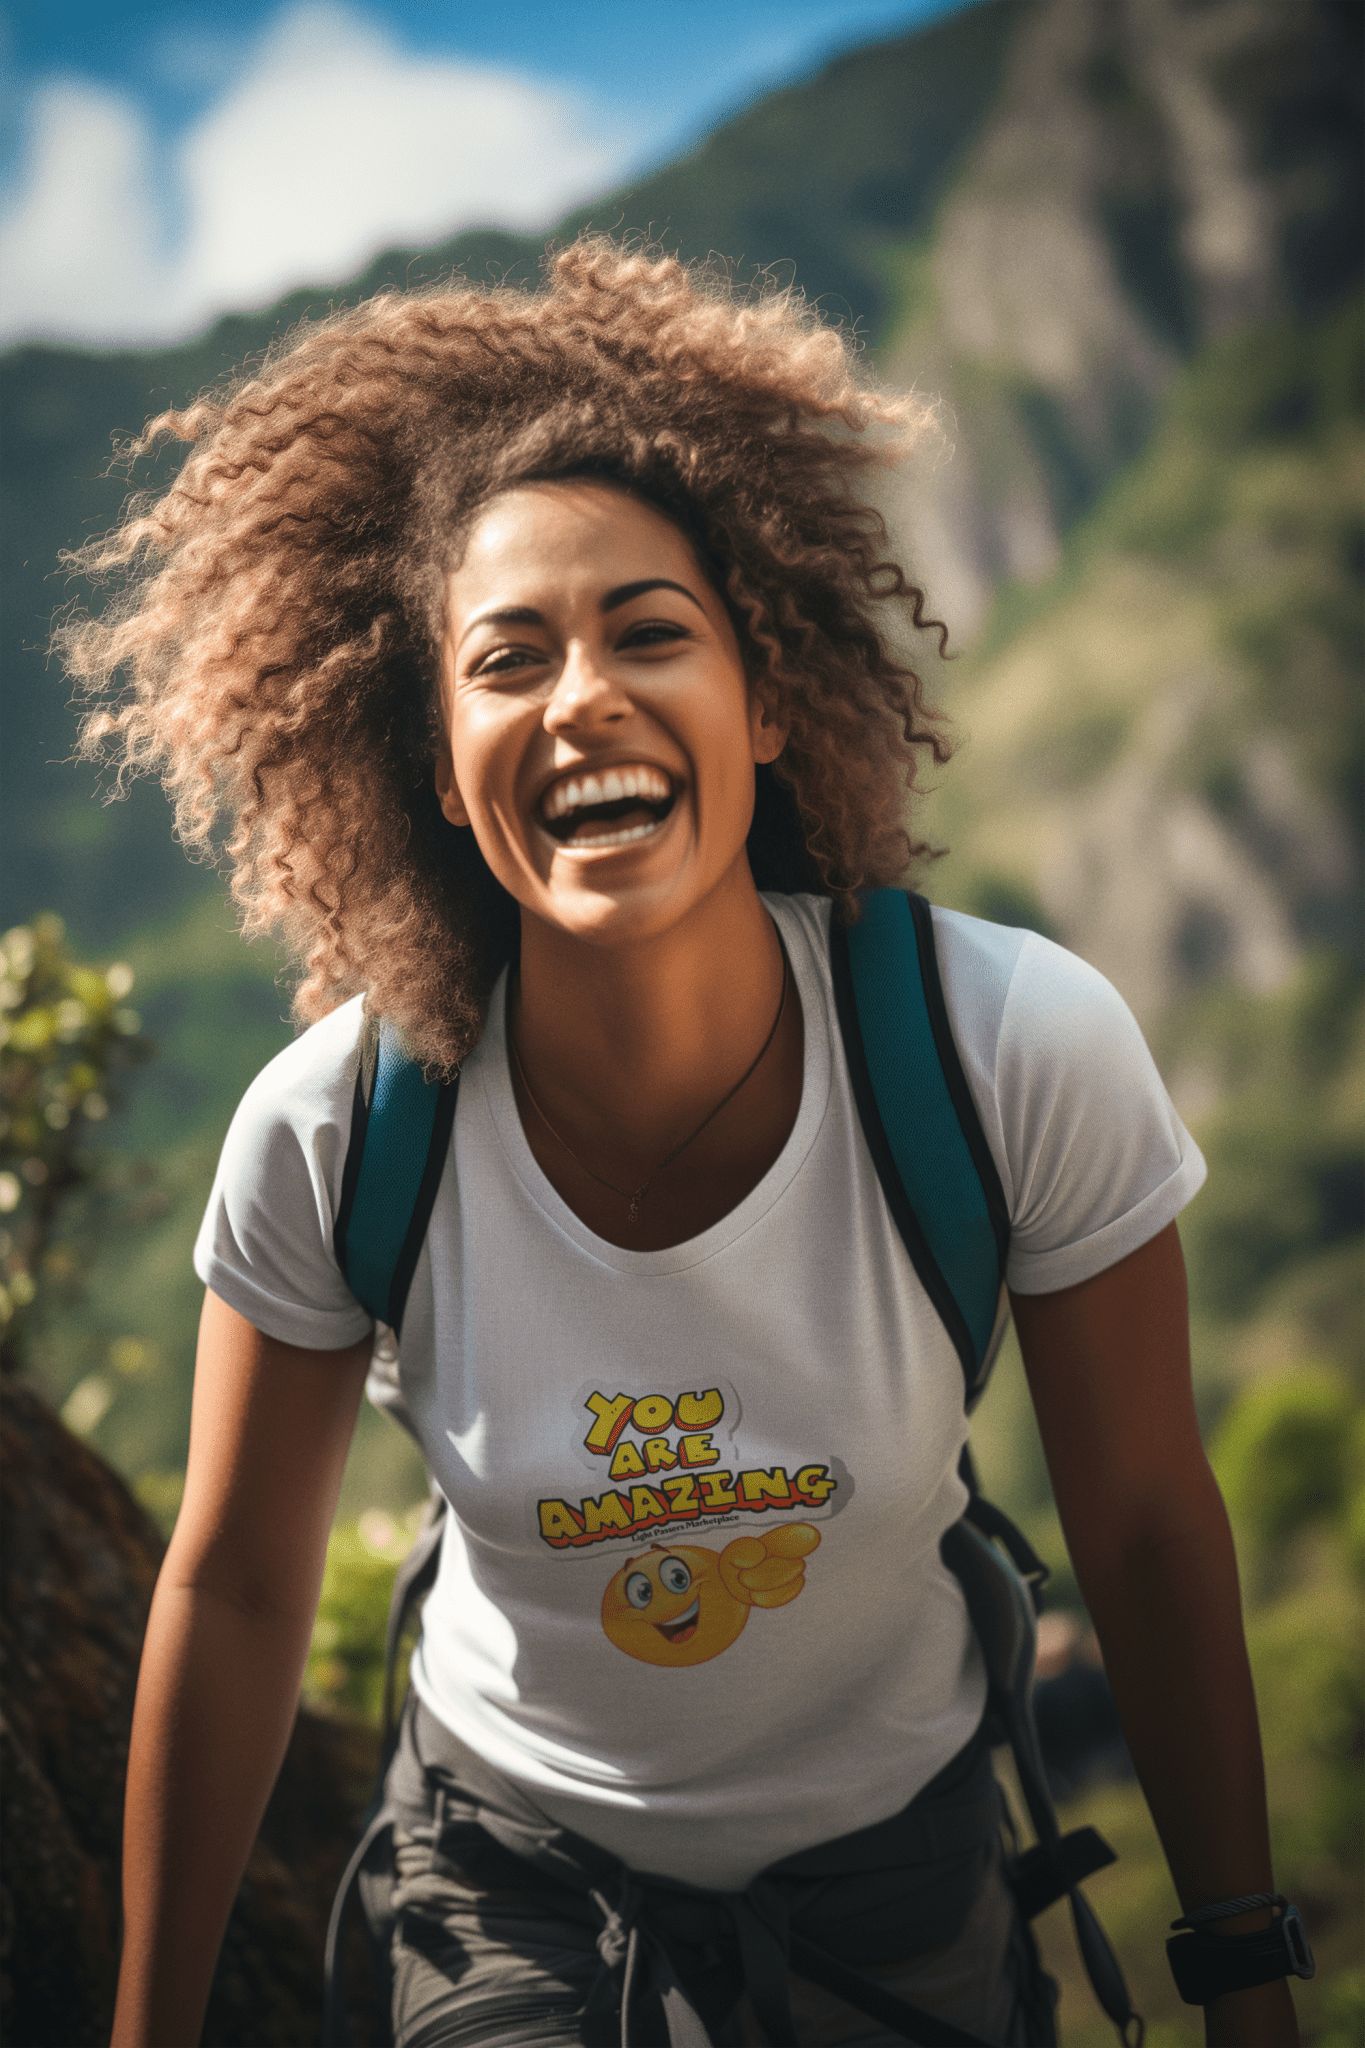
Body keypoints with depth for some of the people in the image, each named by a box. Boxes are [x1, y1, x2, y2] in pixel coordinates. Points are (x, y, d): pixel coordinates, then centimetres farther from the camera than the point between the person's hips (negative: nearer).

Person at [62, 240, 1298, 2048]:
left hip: (896, 1867, 1)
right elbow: (235, 1593, -9)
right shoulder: (334, 1130, -24)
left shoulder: (1025, 1053, -26)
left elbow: (1147, 1529, -12)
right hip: (512, 1874, 0)